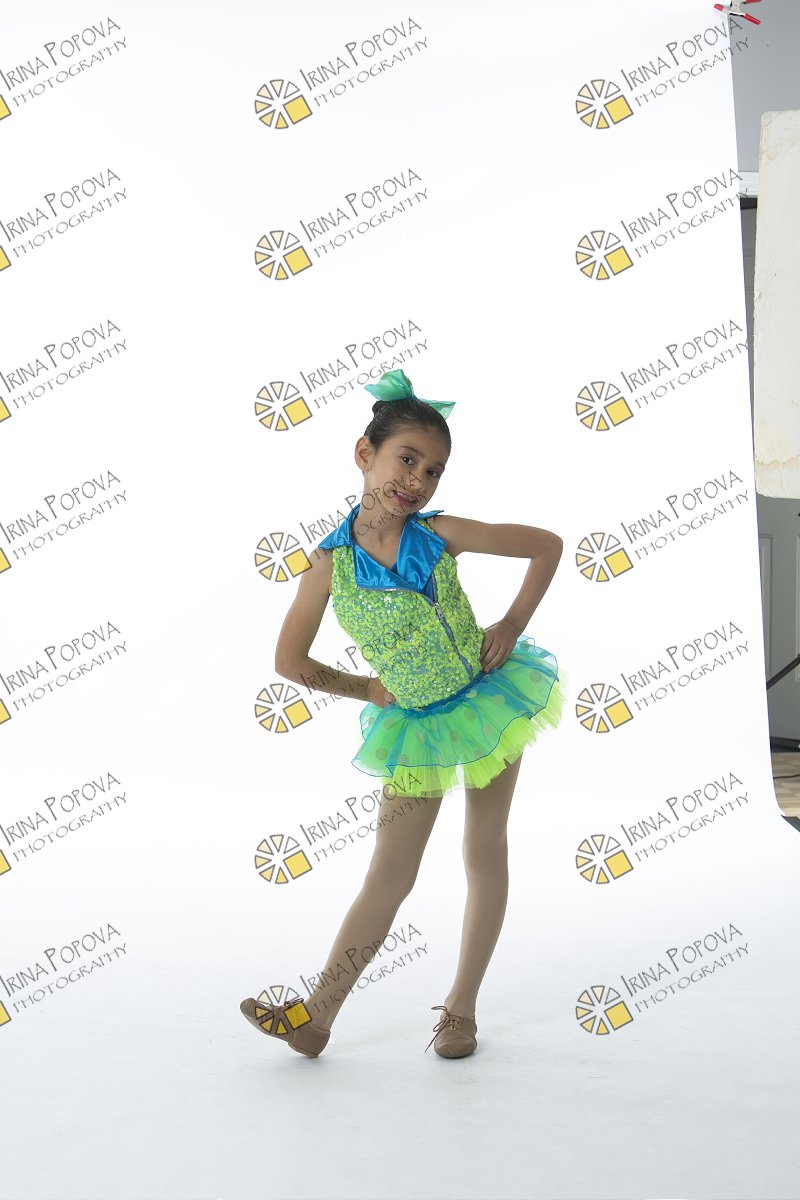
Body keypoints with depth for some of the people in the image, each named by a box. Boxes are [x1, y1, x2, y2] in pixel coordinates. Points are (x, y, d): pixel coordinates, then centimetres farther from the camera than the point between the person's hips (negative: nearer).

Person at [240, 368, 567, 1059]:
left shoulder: (440, 533, -15)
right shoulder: (332, 561, -14)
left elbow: (547, 546, -4)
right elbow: (290, 659, -5)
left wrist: (513, 625, -9)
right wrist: (363, 690, -3)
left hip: (490, 698, 0)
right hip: (413, 725, 0)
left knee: (485, 857, 8)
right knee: (389, 875, 1)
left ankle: (461, 1007, 22)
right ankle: (317, 1015, 9)